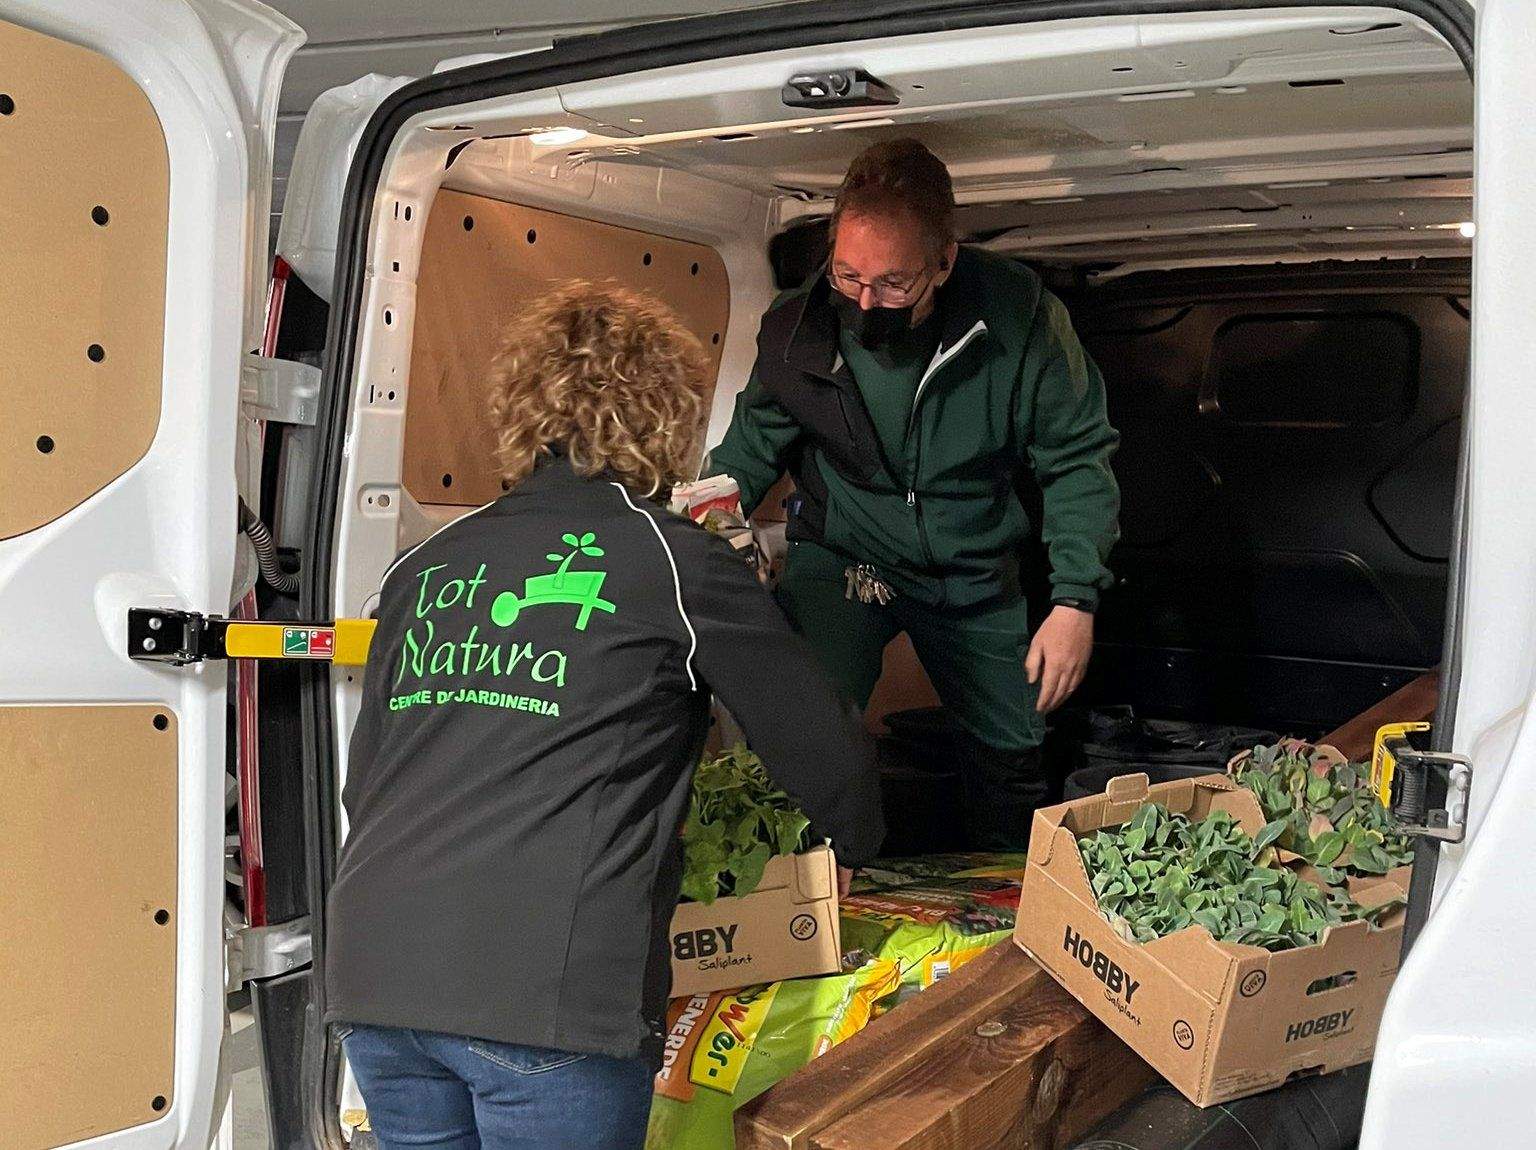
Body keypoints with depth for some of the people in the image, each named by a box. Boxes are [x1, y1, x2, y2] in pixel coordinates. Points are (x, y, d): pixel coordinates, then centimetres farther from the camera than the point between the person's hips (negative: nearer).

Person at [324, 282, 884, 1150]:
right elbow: (822, 747, 8)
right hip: (550, 991, -5)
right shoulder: (680, 563, 2)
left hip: (372, 977, 5)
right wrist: (854, 848, 29)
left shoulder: (426, 568, 16)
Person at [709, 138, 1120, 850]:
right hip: (841, 554, -1)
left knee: (1012, 753, 12)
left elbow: (1076, 459, -12)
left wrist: (1075, 599, -17)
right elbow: (753, 446, -1)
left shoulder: (1020, 317, -24)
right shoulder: (795, 329, -19)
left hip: (973, 571, 1)